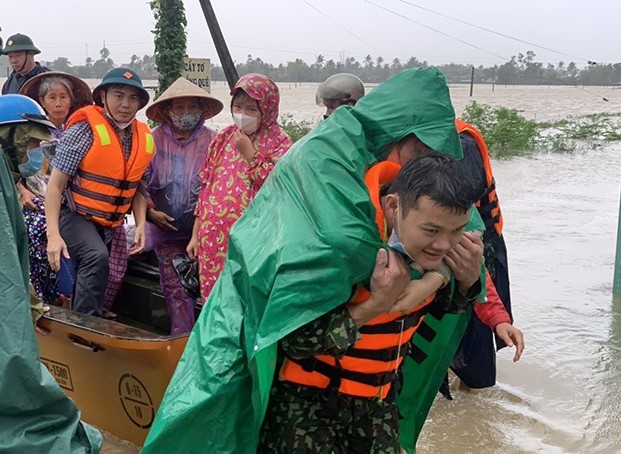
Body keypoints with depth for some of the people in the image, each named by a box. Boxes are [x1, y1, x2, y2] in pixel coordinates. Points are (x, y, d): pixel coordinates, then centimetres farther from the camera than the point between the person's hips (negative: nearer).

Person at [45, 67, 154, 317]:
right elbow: (55, 185, -16)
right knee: (97, 257, -31)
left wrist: (140, 225, -1)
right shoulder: (85, 130, -16)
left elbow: (138, 187, 13)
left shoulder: (145, 139, 1)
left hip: (110, 225, 6)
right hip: (76, 216, -6)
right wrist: (53, 234, -24)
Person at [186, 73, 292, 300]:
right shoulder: (223, 139, 12)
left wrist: (249, 153, -12)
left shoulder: (279, 142, -1)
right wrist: (195, 234, 14)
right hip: (212, 239, 4)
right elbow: (206, 187, 14)